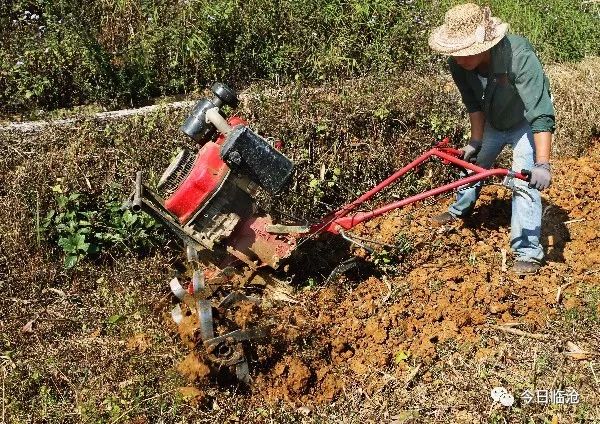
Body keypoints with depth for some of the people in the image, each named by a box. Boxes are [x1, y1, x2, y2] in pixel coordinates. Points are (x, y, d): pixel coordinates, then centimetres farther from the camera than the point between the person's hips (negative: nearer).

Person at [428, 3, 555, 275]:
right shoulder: (459, 64, -24)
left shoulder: (519, 56, -41)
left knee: (524, 183, -17)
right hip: (492, 123, 6)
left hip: (525, 124, -6)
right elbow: (474, 105, -7)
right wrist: (475, 142, -8)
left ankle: (528, 253, -9)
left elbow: (541, 113, -45)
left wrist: (542, 164, -52)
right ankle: (459, 211, 47)